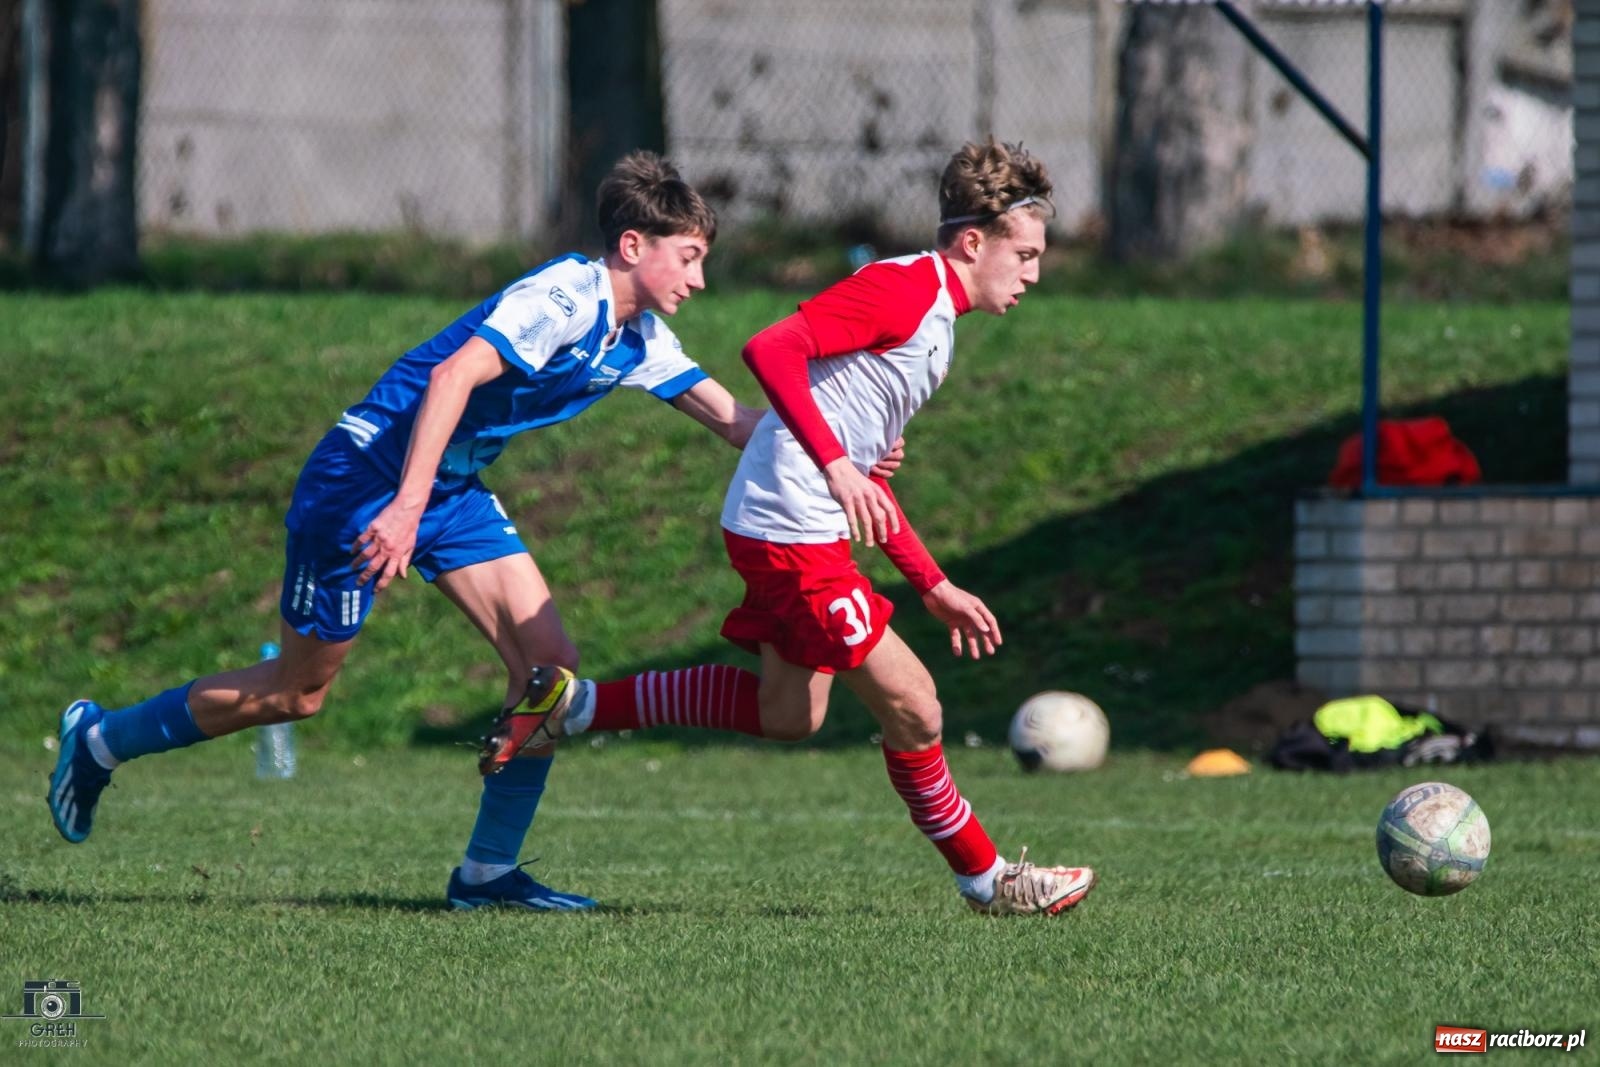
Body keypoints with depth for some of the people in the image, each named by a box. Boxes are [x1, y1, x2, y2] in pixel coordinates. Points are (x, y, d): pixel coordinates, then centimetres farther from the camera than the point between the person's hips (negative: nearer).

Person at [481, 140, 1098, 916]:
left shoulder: (934, 316, 19)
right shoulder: (903, 287, -13)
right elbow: (771, 349, -26)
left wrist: (933, 587, 23)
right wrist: (835, 465, -32)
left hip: (812, 530, 11)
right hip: (790, 528, -11)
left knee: (788, 714, 18)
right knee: (910, 704, -5)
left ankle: (581, 706, 20)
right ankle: (984, 877, 10)